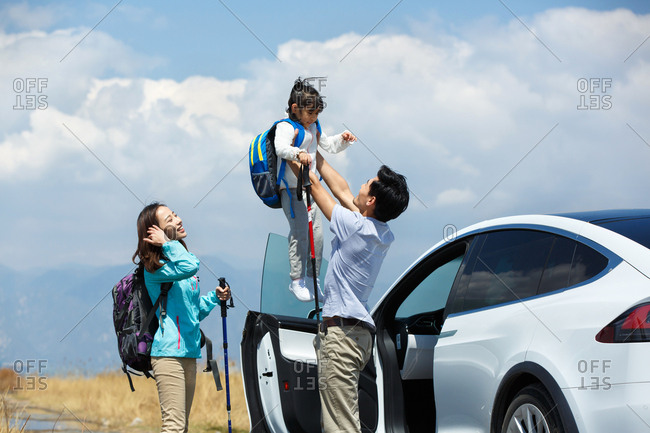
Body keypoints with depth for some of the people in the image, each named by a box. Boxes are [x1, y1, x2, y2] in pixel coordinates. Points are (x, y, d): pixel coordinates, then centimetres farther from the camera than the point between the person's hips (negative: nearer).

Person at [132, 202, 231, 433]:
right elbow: (190, 266, -32)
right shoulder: (156, 268, -11)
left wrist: (215, 298, 10)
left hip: (188, 353, 10)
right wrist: (167, 243, -19)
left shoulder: (175, 262, 18)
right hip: (169, 352, -10)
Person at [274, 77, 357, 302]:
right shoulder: (286, 127, -12)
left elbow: (329, 146, 27)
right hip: (291, 188, -8)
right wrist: (298, 153, -50)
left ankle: (312, 278, 19)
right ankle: (296, 281, -3)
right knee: (300, 233, -11)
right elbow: (280, 147, -31)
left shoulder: (314, 129, 14)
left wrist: (342, 139, 6)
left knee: (317, 233, 7)